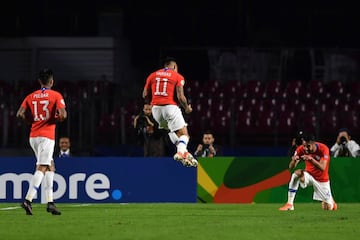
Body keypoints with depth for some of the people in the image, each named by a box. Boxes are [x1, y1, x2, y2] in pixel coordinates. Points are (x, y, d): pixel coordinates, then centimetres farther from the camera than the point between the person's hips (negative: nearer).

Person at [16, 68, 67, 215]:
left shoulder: (31, 96, 9)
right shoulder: (56, 96, -4)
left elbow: (20, 114, 0)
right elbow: (63, 115, -16)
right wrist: (56, 119, 5)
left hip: (33, 136, 6)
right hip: (47, 136, -6)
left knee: (50, 166, 17)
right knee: (41, 169, -10)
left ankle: (50, 202, 12)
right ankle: (28, 200, -24)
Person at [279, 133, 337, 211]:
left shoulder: (323, 149, -25)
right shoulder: (301, 149, -17)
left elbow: (322, 168, -34)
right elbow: (291, 167, -18)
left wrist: (311, 159, -49)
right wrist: (294, 161, -41)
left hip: (322, 179, -1)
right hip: (309, 175, 1)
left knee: (328, 207, -3)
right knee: (296, 173, -33)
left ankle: (330, 199, 38)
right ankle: (289, 204, -27)